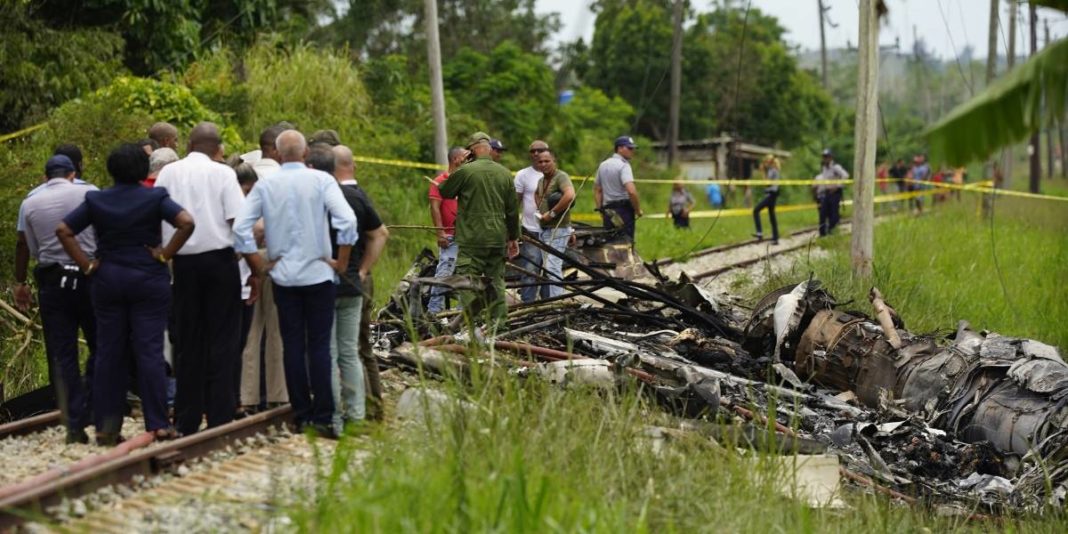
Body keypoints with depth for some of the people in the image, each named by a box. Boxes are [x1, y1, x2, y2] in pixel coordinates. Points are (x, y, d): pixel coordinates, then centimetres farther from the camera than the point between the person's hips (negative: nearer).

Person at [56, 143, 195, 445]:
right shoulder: (155, 198, -4)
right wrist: (165, 255, -9)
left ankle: (106, 427, 9)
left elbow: (63, 231, -1)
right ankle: (157, 424, -2)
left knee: (108, 352, 7)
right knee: (150, 351, -1)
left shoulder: (96, 200, 3)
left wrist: (86, 265, 0)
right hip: (149, 281, -2)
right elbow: (186, 223, -17)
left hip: (107, 281, 2)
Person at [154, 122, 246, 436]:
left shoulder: (168, 173, 6)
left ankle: (187, 421, 12)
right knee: (222, 340, 2)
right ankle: (219, 418, -2)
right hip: (219, 257, -3)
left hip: (183, 260, 3)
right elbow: (237, 220, -10)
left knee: (188, 342, 10)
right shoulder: (222, 174, -4)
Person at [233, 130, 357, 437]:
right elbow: (347, 220, -16)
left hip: (283, 276, 2)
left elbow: (241, 228, -3)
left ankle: (302, 415, 10)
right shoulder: (321, 180, -5)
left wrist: (258, 267, 5)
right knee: (319, 346, 1)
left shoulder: (265, 185, 1)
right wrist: (341, 262, -6)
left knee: (292, 346, 8)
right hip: (318, 274, -2)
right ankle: (322, 417, -2)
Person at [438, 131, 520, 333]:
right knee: (496, 282, 11)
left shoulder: (465, 171, -9)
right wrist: (513, 237, 20)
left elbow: (444, 192, 5)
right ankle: (498, 323, 12)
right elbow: (513, 209, 12)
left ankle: (468, 325, -9)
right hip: (498, 238, 5)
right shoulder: (504, 173, 7)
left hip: (472, 240, -5)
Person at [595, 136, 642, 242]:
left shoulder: (603, 165, 15)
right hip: (623, 208, -7)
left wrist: (600, 210, 21)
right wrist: (638, 209, -11)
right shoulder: (624, 166, -11)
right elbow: (631, 191, -23)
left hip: (607, 211, 7)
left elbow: (597, 190, 19)